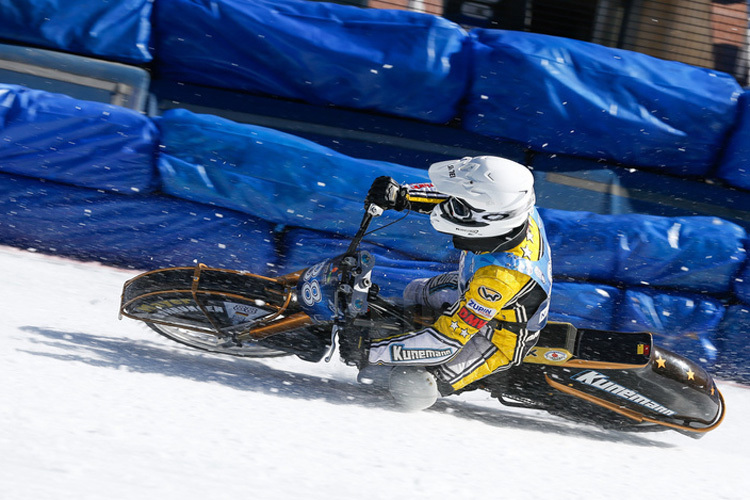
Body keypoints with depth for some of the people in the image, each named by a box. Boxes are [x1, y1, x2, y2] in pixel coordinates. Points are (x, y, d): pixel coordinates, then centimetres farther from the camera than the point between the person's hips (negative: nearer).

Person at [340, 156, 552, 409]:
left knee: (410, 384, -17)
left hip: (496, 339, -8)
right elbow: (449, 195, -1)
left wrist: (370, 352, -33)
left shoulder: (500, 277, -45)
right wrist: (402, 196, -16)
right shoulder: (513, 205, -24)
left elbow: (444, 343, -38)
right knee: (414, 293, 25)